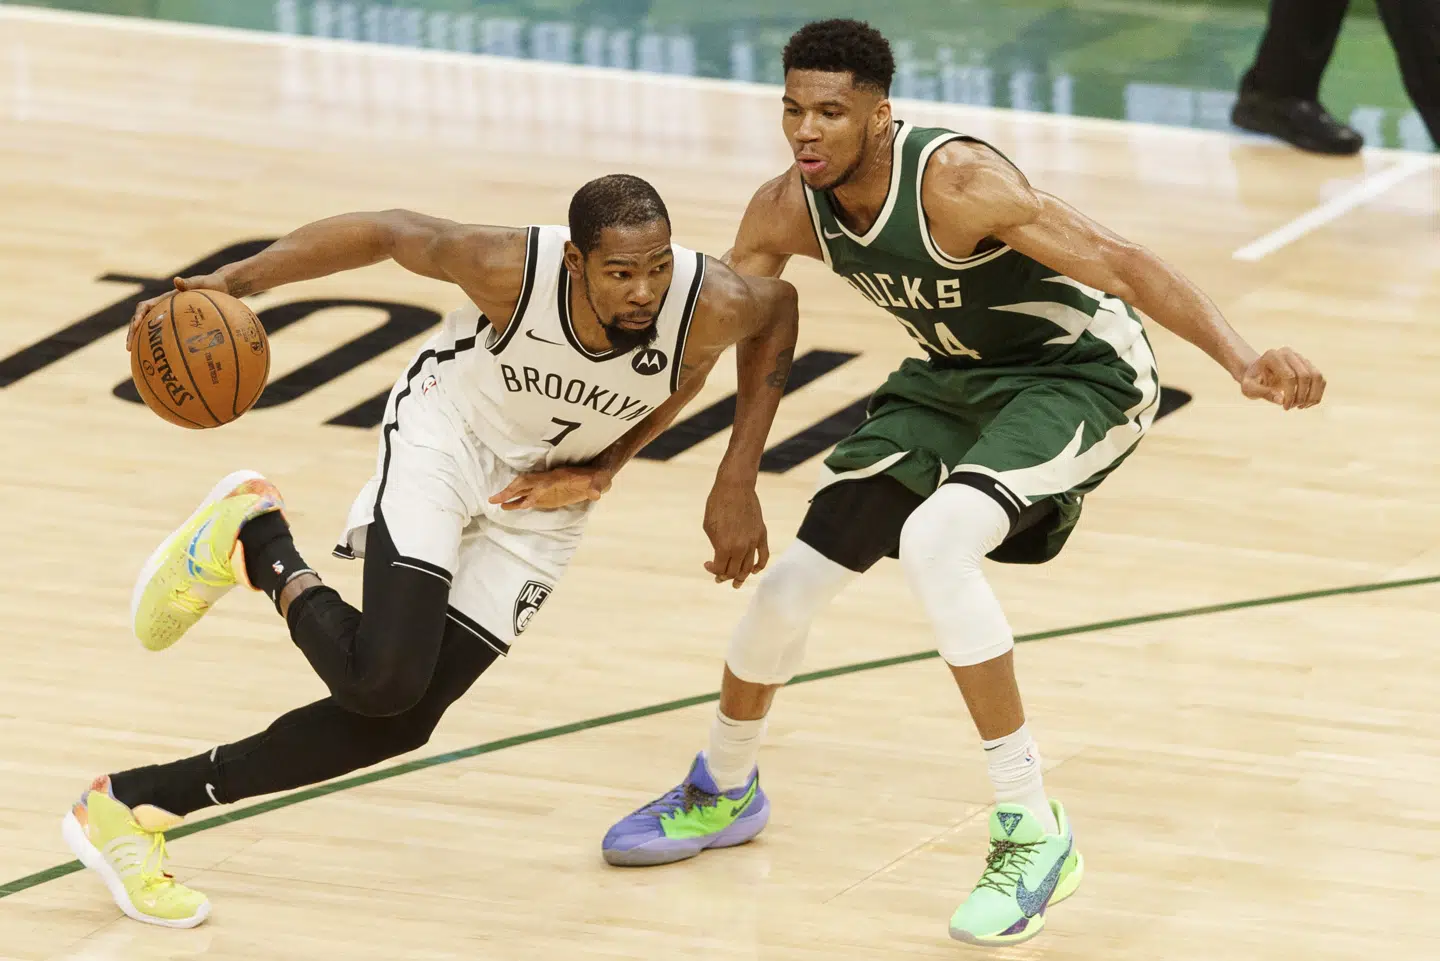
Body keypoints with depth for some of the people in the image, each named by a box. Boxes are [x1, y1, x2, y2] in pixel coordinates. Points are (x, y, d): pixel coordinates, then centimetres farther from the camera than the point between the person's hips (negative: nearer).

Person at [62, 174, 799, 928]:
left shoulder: (713, 306, -30)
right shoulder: (512, 269, -34)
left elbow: (778, 307, -5)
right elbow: (387, 232, -16)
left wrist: (737, 481, -8)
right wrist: (231, 282, -21)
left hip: (545, 493, 3)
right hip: (447, 432, -3)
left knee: (398, 722, -3)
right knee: (383, 677, -25)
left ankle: (135, 805, 11)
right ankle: (254, 539, 6)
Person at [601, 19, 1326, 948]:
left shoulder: (954, 181, -32)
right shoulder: (786, 210, -12)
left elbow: (1118, 261, -34)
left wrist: (1242, 358, -46)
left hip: (1081, 374, -7)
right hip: (957, 377, 7)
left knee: (934, 539, -32)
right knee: (795, 579, 5)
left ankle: (1034, 834, -22)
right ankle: (722, 794, 36)